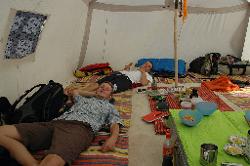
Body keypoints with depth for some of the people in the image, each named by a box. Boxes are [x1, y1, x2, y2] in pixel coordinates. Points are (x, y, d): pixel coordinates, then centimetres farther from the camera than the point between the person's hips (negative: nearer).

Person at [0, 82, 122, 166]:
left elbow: (115, 124, 11)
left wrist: (113, 138, -12)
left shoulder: (109, 107, 28)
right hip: (55, 123, 7)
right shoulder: (83, 99, 41)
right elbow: (74, 91, 63)